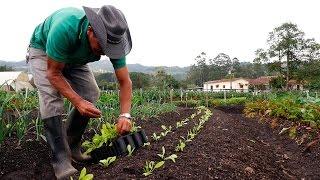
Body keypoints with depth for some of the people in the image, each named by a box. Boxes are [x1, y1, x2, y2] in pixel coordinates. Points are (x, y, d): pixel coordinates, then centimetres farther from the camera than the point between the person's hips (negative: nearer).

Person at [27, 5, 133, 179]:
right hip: (42, 50, -3)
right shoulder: (65, 28, -42)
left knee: (91, 94, -12)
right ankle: (61, 159, -19)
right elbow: (54, 73, -31)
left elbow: (125, 82, -24)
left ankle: (72, 146, 6)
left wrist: (125, 115, -36)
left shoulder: (112, 40, -29)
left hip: (74, 59, 4)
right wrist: (77, 101, -42)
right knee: (51, 95, -27)